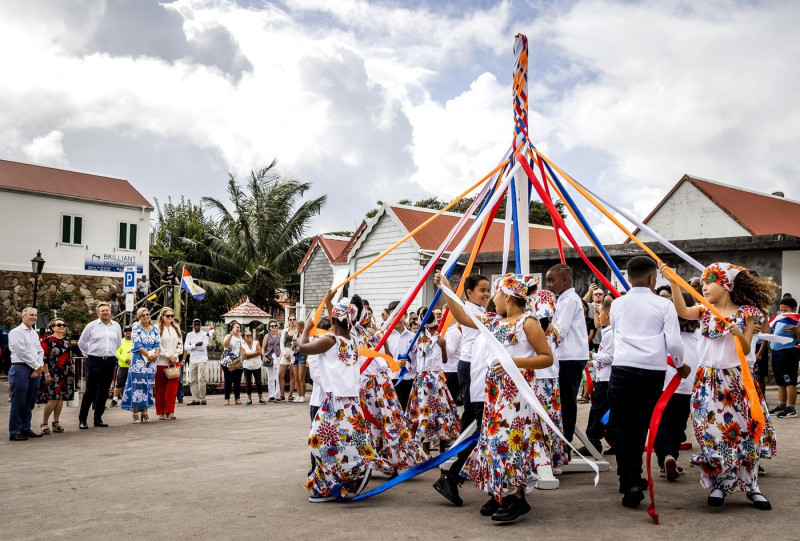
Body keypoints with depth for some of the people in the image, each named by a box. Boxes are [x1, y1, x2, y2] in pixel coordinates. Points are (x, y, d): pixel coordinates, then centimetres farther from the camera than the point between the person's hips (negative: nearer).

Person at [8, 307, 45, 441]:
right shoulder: (16, 332, -5)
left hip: (35, 371, 7)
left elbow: (40, 352, 15)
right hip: (21, 369, -7)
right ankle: (14, 432, 0)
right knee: (18, 403, -5)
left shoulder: (35, 333, 19)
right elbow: (23, 352, -12)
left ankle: (25, 429, 19)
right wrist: (38, 367, -8)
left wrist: (38, 369, 0)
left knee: (29, 403, 10)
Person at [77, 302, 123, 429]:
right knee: (90, 391, -5)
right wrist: (88, 355, 9)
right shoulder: (91, 326, 0)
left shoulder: (116, 326, 10)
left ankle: (98, 419, 16)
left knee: (104, 391, 7)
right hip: (94, 361, -4)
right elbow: (81, 342, 10)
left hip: (110, 361, 4)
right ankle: (82, 420, 2)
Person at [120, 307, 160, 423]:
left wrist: (155, 355, -11)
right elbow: (137, 344, -8)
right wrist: (148, 355, -14)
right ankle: (135, 413, -5)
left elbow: (158, 344, 8)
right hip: (139, 360, -4)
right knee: (138, 385, -7)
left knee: (149, 386, 3)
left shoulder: (155, 329, 14)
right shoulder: (136, 329, 1)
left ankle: (145, 411, 6)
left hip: (152, 361, 4)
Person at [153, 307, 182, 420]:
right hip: (161, 362, -4)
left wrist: (175, 356, 0)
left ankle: (169, 411, -1)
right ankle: (161, 412, 8)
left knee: (173, 387, -4)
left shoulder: (176, 328, 15)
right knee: (160, 388, 1)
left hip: (174, 362, 4)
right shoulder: (157, 328, -3)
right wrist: (168, 356, -10)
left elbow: (180, 344, 14)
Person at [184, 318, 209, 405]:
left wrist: (192, 347, -4)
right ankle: (195, 399, 8)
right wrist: (196, 345, -14)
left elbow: (203, 347, -11)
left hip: (202, 360, -4)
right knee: (192, 381, 3)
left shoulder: (204, 334, 0)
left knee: (201, 380, -9)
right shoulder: (189, 334, 11)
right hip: (192, 360, 4)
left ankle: (202, 399, -3)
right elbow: (185, 347, -1)